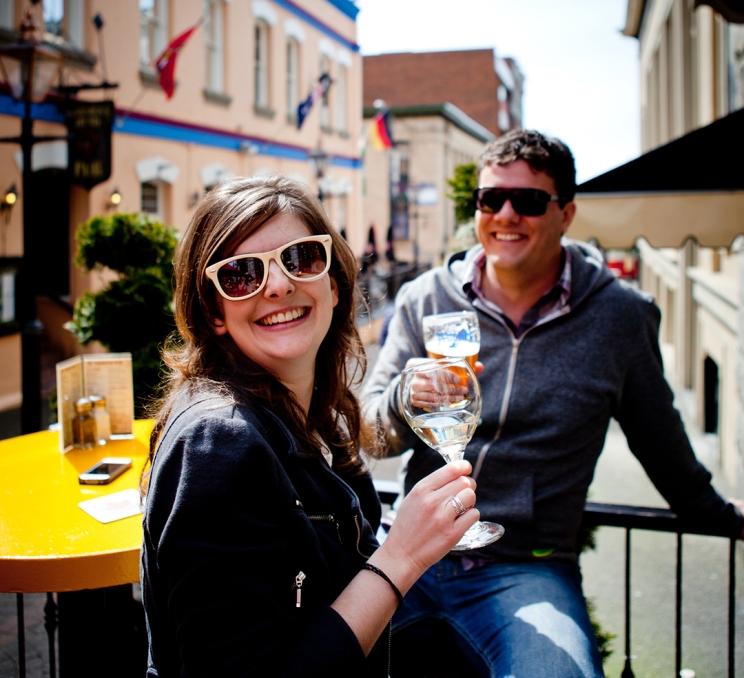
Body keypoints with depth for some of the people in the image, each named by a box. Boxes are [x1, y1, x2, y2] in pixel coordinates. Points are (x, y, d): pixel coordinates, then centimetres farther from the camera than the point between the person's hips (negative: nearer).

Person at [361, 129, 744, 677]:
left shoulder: (620, 317, 0)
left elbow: (659, 438, 15)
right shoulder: (426, 299, 3)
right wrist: (408, 399, -19)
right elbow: (372, 431, 4)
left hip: (525, 568, -2)